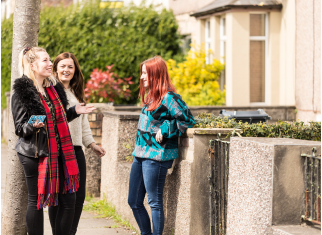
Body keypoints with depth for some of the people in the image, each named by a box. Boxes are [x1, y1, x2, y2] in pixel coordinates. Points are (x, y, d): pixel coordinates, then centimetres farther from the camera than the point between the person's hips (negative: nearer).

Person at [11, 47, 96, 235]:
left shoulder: (54, 88, 13)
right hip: (35, 154, -6)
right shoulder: (22, 92, -8)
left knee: (69, 199, 4)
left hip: (58, 152, 7)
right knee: (36, 201, 0)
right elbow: (19, 128, -8)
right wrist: (33, 126, -28)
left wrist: (74, 111, 10)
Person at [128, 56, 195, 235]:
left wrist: (164, 129, -19)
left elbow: (188, 120, -18)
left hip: (156, 156, -9)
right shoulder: (151, 96, 15)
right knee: (134, 202, 12)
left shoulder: (169, 97, -13)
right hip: (140, 155, 9)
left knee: (155, 202, -1)